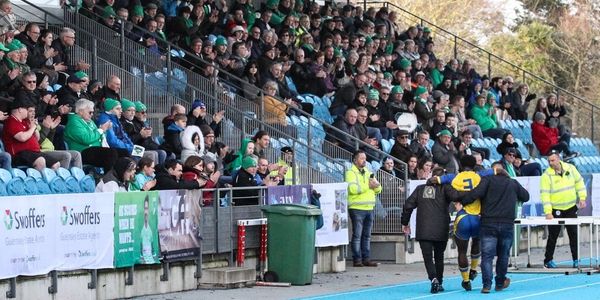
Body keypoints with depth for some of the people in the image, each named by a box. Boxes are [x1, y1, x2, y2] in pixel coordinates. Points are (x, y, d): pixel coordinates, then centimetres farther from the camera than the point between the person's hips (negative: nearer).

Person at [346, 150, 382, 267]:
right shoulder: (351, 173, -2)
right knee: (357, 235, -6)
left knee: (367, 235, 8)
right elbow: (352, 189, -18)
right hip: (357, 208, -7)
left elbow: (378, 190, 17)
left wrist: (376, 185, -6)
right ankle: (357, 259, -4)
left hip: (369, 208, 7)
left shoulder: (368, 173, 19)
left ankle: (366, 259, 12)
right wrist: (368, 186, -17)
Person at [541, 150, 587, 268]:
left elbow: (579, 182, 10)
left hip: (571, 207, 3)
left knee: (574, 234, 4)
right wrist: (548, 212, -24)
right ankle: (548, 260, 11)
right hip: (555, 210, -3)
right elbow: (544, 194, -18)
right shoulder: (546, 175, -14)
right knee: (553, 236, 1)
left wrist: (582, 198, 2)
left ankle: (576, 259, 11)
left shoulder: (570, 168, -2)